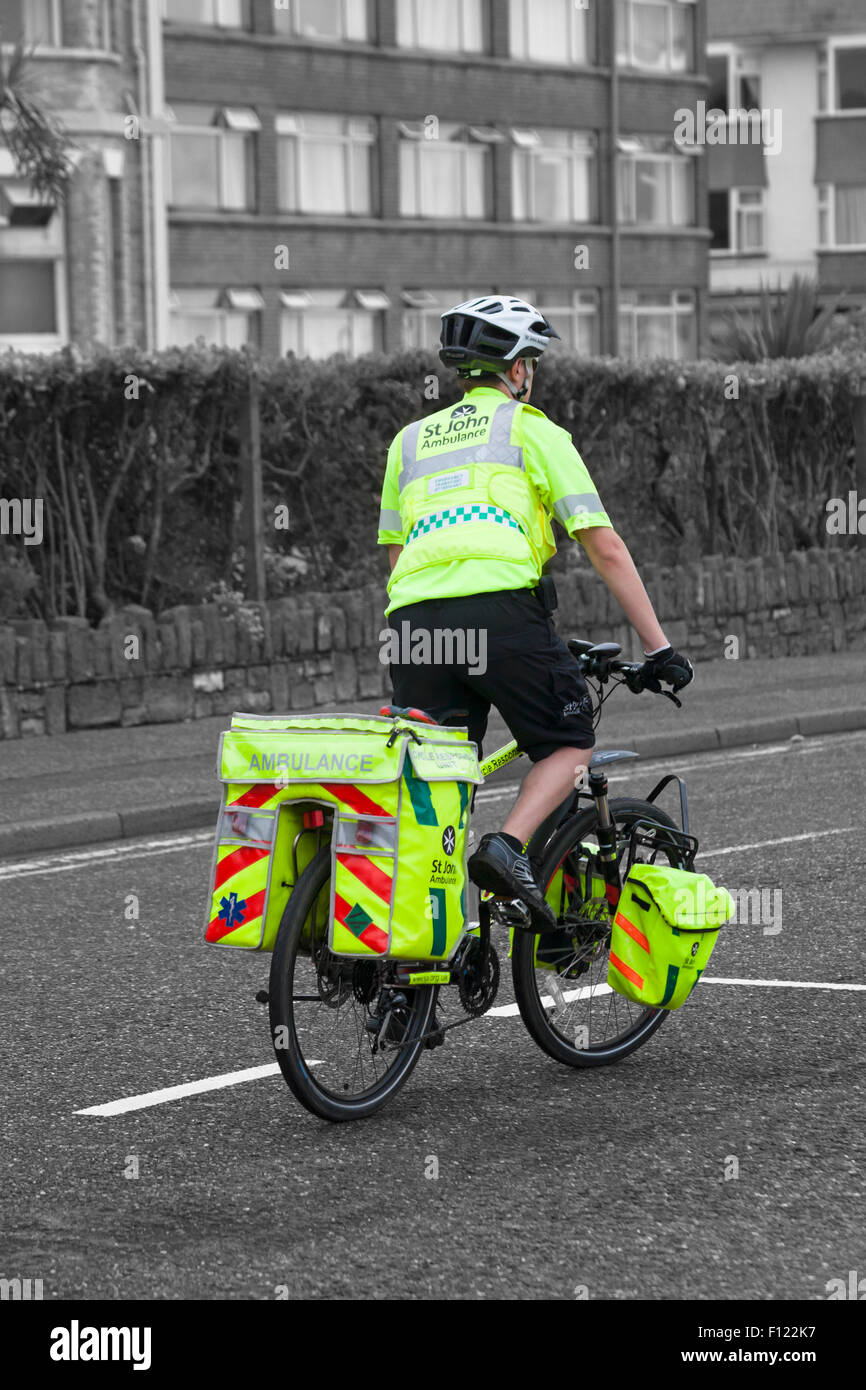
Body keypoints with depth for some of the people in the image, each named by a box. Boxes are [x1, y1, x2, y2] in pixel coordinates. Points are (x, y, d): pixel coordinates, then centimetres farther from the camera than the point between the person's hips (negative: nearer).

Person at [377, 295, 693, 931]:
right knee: (570, 745, 14)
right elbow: (605, 548, 9)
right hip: (500, 608, -4)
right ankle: (508, 846, -10)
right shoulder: (532, 430, 14)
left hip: (412, 619, 4)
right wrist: (659, 647, 11)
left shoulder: (410, 439, 28)